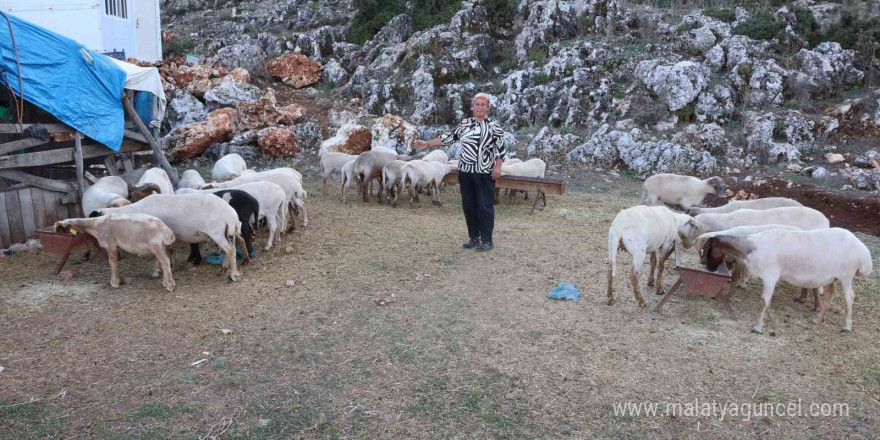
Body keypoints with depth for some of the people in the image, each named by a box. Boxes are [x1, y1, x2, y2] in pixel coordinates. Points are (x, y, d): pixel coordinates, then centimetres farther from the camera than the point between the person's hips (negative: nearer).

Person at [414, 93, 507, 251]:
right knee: (468, 205, 9)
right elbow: (448, 138, 15)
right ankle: (474, 238, 21)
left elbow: (501, 147, -6)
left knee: (485, 206, -3)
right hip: (465, 172, 5)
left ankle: (487, 241, 6)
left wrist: (497, 167, -16)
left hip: (485, 173, -5)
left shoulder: (493, 125, -3)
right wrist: (427, 144, 13)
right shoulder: (465, 124, 11)